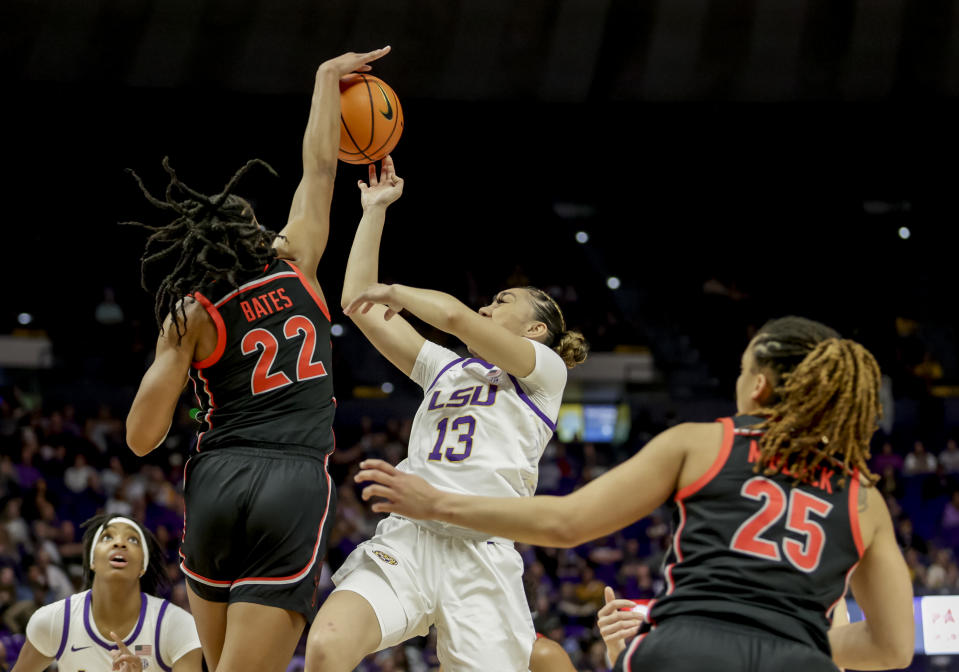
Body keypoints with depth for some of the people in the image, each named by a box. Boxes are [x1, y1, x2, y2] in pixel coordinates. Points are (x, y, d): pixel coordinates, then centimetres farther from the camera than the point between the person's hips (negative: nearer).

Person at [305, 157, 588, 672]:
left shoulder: (545, 372, 9)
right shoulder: (446, 368, 27)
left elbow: (454, 316, -5)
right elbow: (358, 303, 27)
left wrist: (393, 291, 11)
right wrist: (374, 209, 27)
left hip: (480, 556, -3)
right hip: (404, 539, 4)